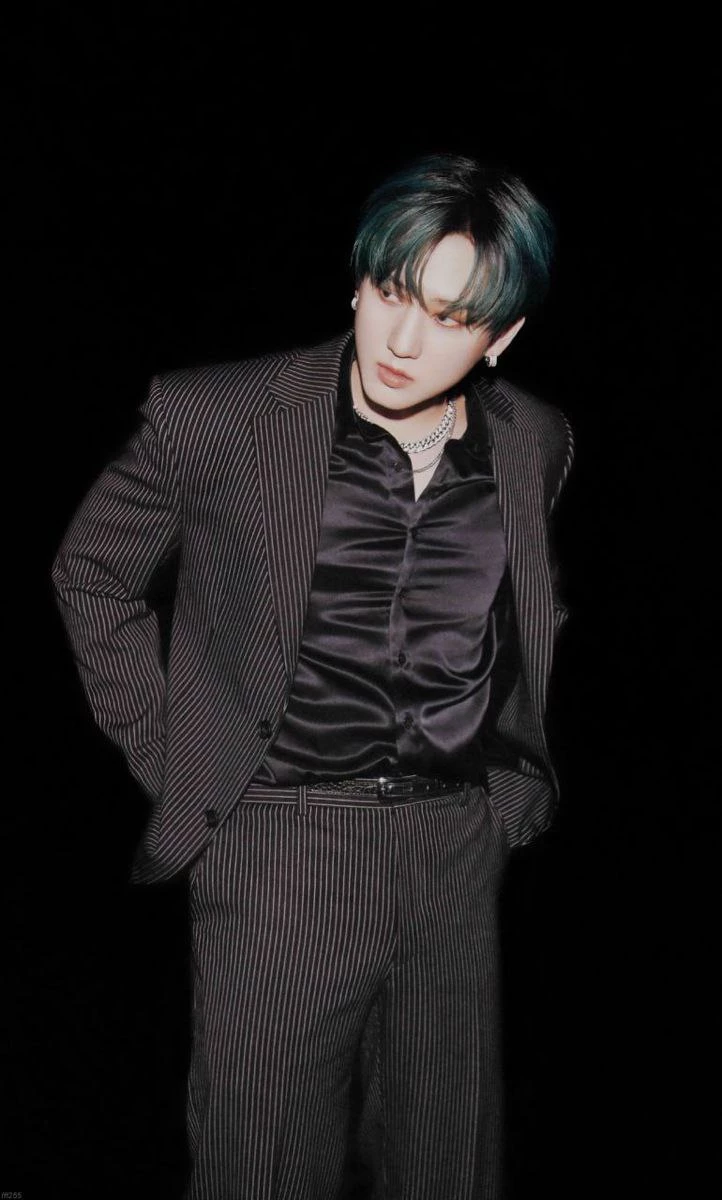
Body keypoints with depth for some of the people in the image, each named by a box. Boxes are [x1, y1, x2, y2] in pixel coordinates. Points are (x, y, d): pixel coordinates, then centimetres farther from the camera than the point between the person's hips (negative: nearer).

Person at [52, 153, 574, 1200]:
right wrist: (167, 754, 1)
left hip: (459, 848, 4)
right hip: (278, 848, -3)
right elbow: (91, 573, 5)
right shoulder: (214, 416, -9)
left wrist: (517, 779, 14)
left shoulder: (536, 443, 3)